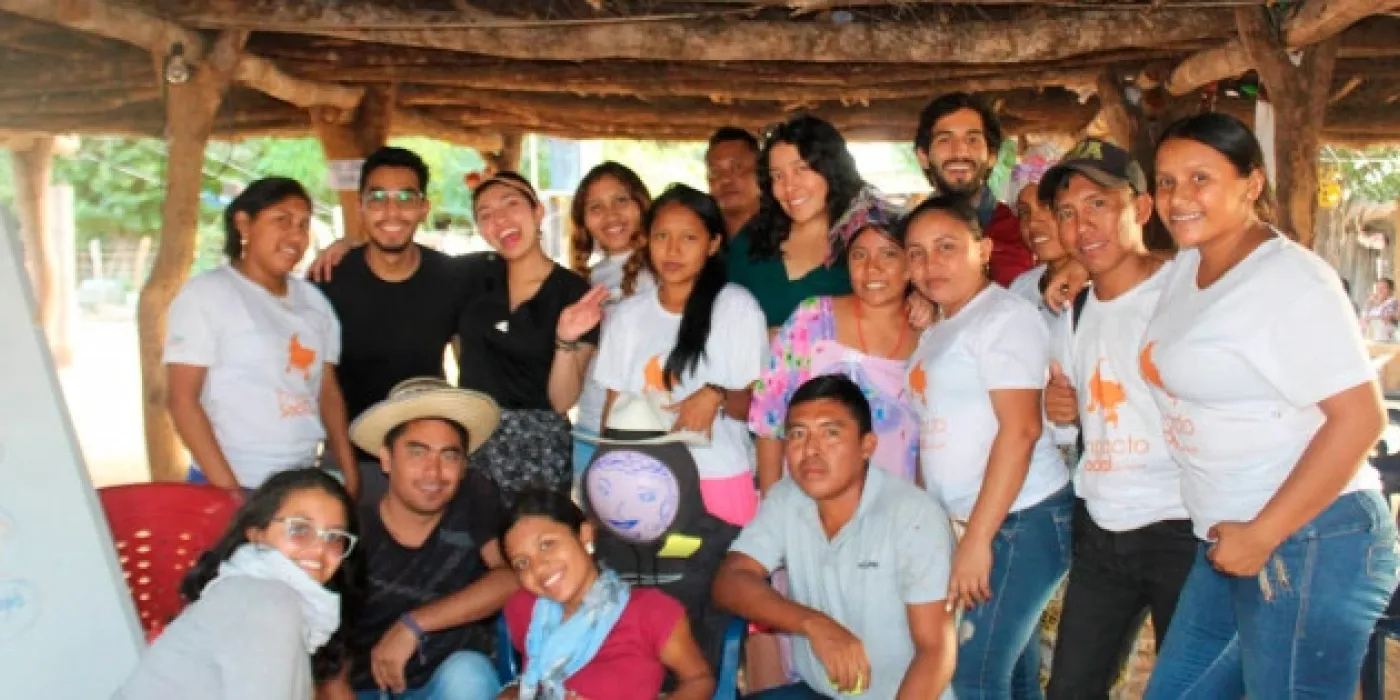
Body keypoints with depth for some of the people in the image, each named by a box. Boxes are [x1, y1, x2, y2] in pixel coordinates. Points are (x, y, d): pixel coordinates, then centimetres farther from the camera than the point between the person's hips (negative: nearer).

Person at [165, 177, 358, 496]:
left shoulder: (313, 300, 10)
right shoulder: (205, 294, -6)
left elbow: (328, 392, 12)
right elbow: (182, 398, -10)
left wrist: (350, 475, 2)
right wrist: (228, 489, -16)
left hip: (304, 482, 5)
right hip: (236, 485, -5)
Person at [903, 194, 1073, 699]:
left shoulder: (1003, 316, -9)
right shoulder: (938, 331, 17)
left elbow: (1020, 429, -18)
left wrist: (978, 538, -21)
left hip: (1020, 519, -8)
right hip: (963, 521, 8)